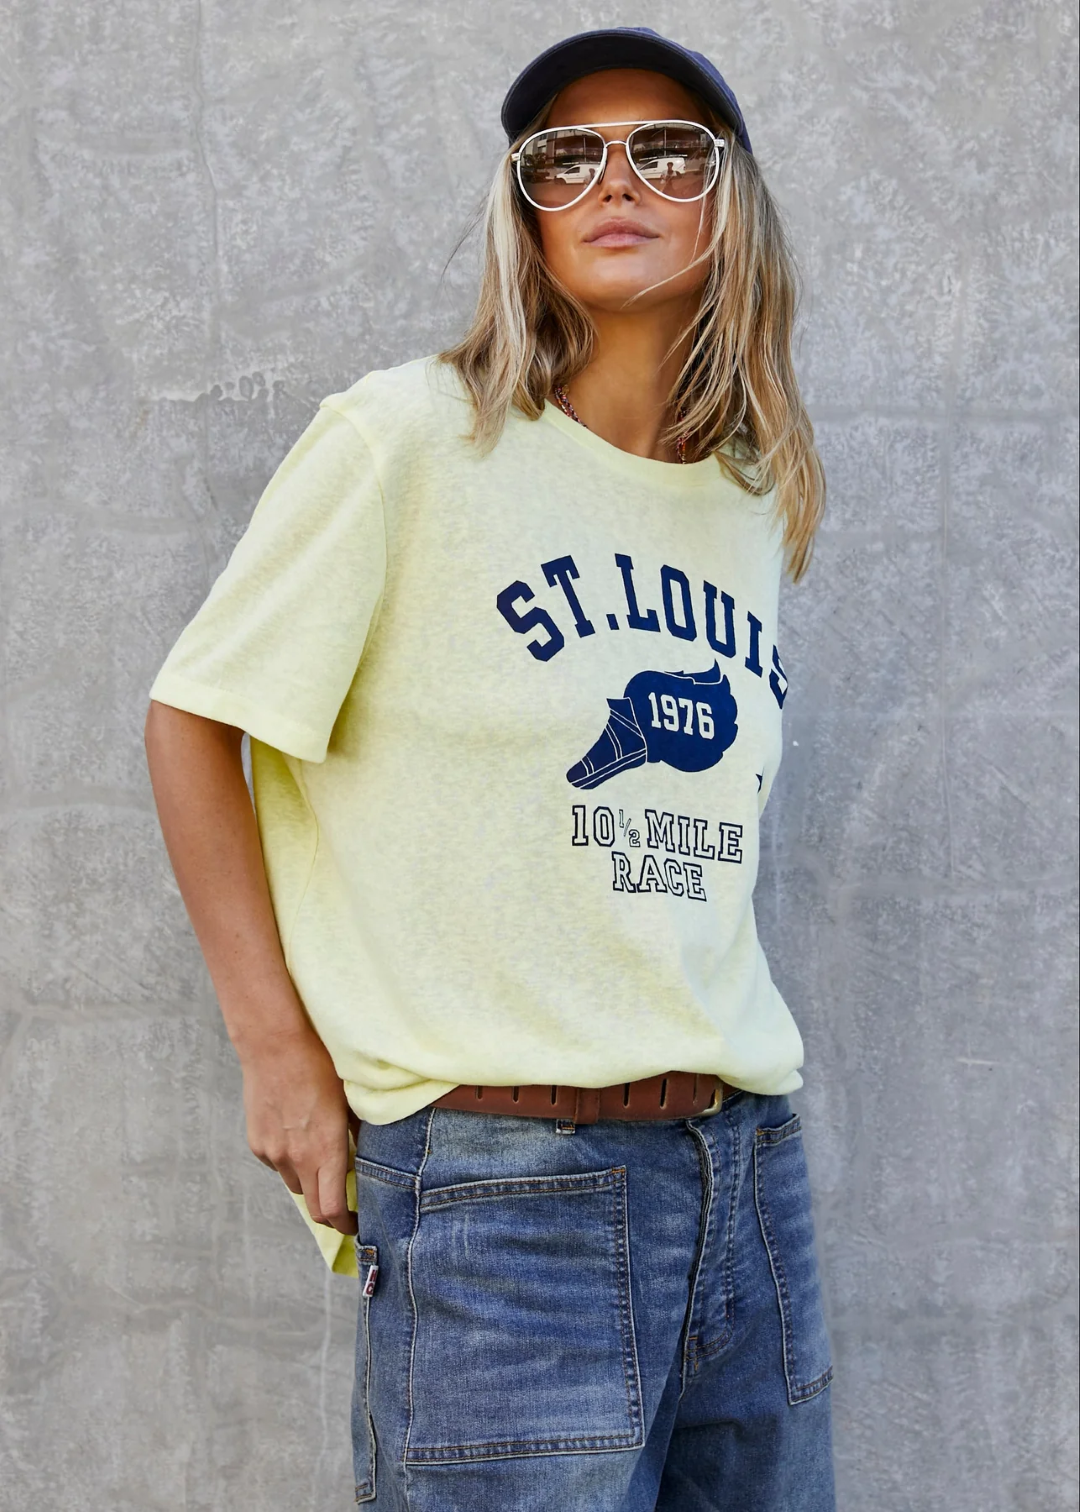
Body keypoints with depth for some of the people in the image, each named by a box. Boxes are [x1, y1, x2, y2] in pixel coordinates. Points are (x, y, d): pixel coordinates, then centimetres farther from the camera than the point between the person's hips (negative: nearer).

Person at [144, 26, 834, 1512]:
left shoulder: (756, 505, 10)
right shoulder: (412, 437, -8)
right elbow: (192, 719, -4)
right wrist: (278, 1050, -7)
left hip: (749, 1167, 6)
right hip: (501, 1189, -6)